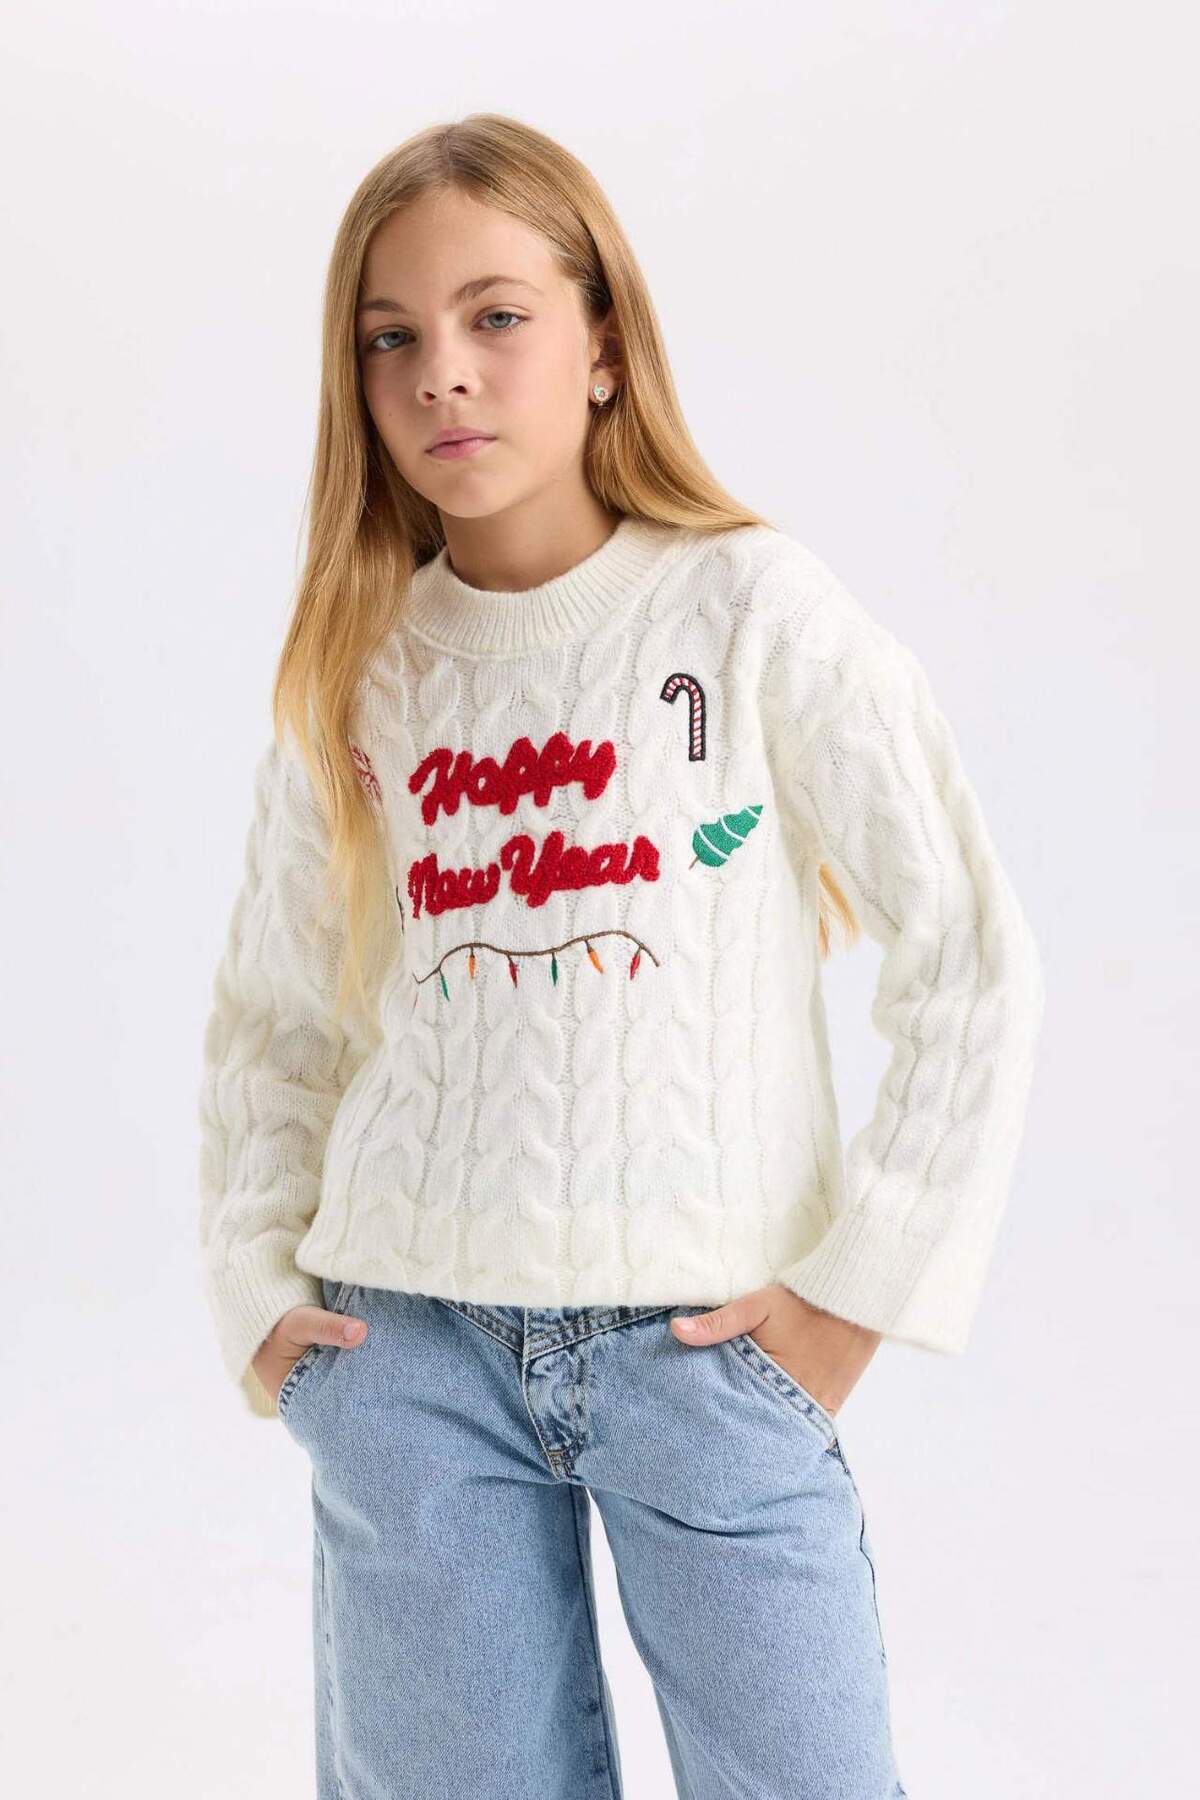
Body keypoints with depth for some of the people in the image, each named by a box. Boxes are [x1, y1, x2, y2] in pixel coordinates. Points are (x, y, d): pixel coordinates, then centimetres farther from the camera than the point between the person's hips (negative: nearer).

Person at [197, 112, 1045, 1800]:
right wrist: (261, 1294, 6)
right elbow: (269, 1018, 15)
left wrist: (862, 1287, -7)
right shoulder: (359, 664, 7)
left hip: (708, 1343, -2)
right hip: (410, 1344, 3)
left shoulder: (754, 608, -4)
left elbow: (973, 966, -5)